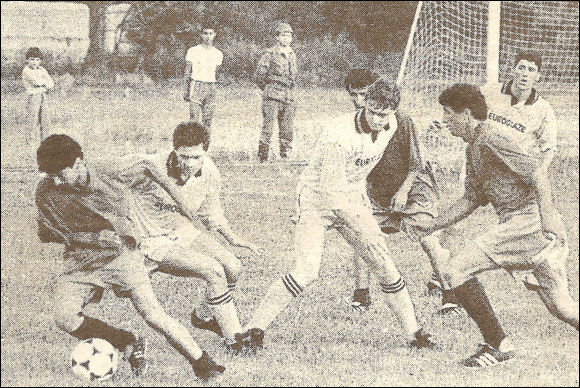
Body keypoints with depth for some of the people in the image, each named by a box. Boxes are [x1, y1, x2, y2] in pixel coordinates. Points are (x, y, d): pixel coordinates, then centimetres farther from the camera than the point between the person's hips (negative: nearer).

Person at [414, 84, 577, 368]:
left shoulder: (489, 137, -7)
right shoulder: (474, 147, 23)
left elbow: (535, 169, -16)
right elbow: (472, 199, 27)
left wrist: (547, 214, -26)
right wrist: (431, 226, 23)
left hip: (529, 220, -10)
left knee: (455, 271, -8)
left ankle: (497, 345, -5)